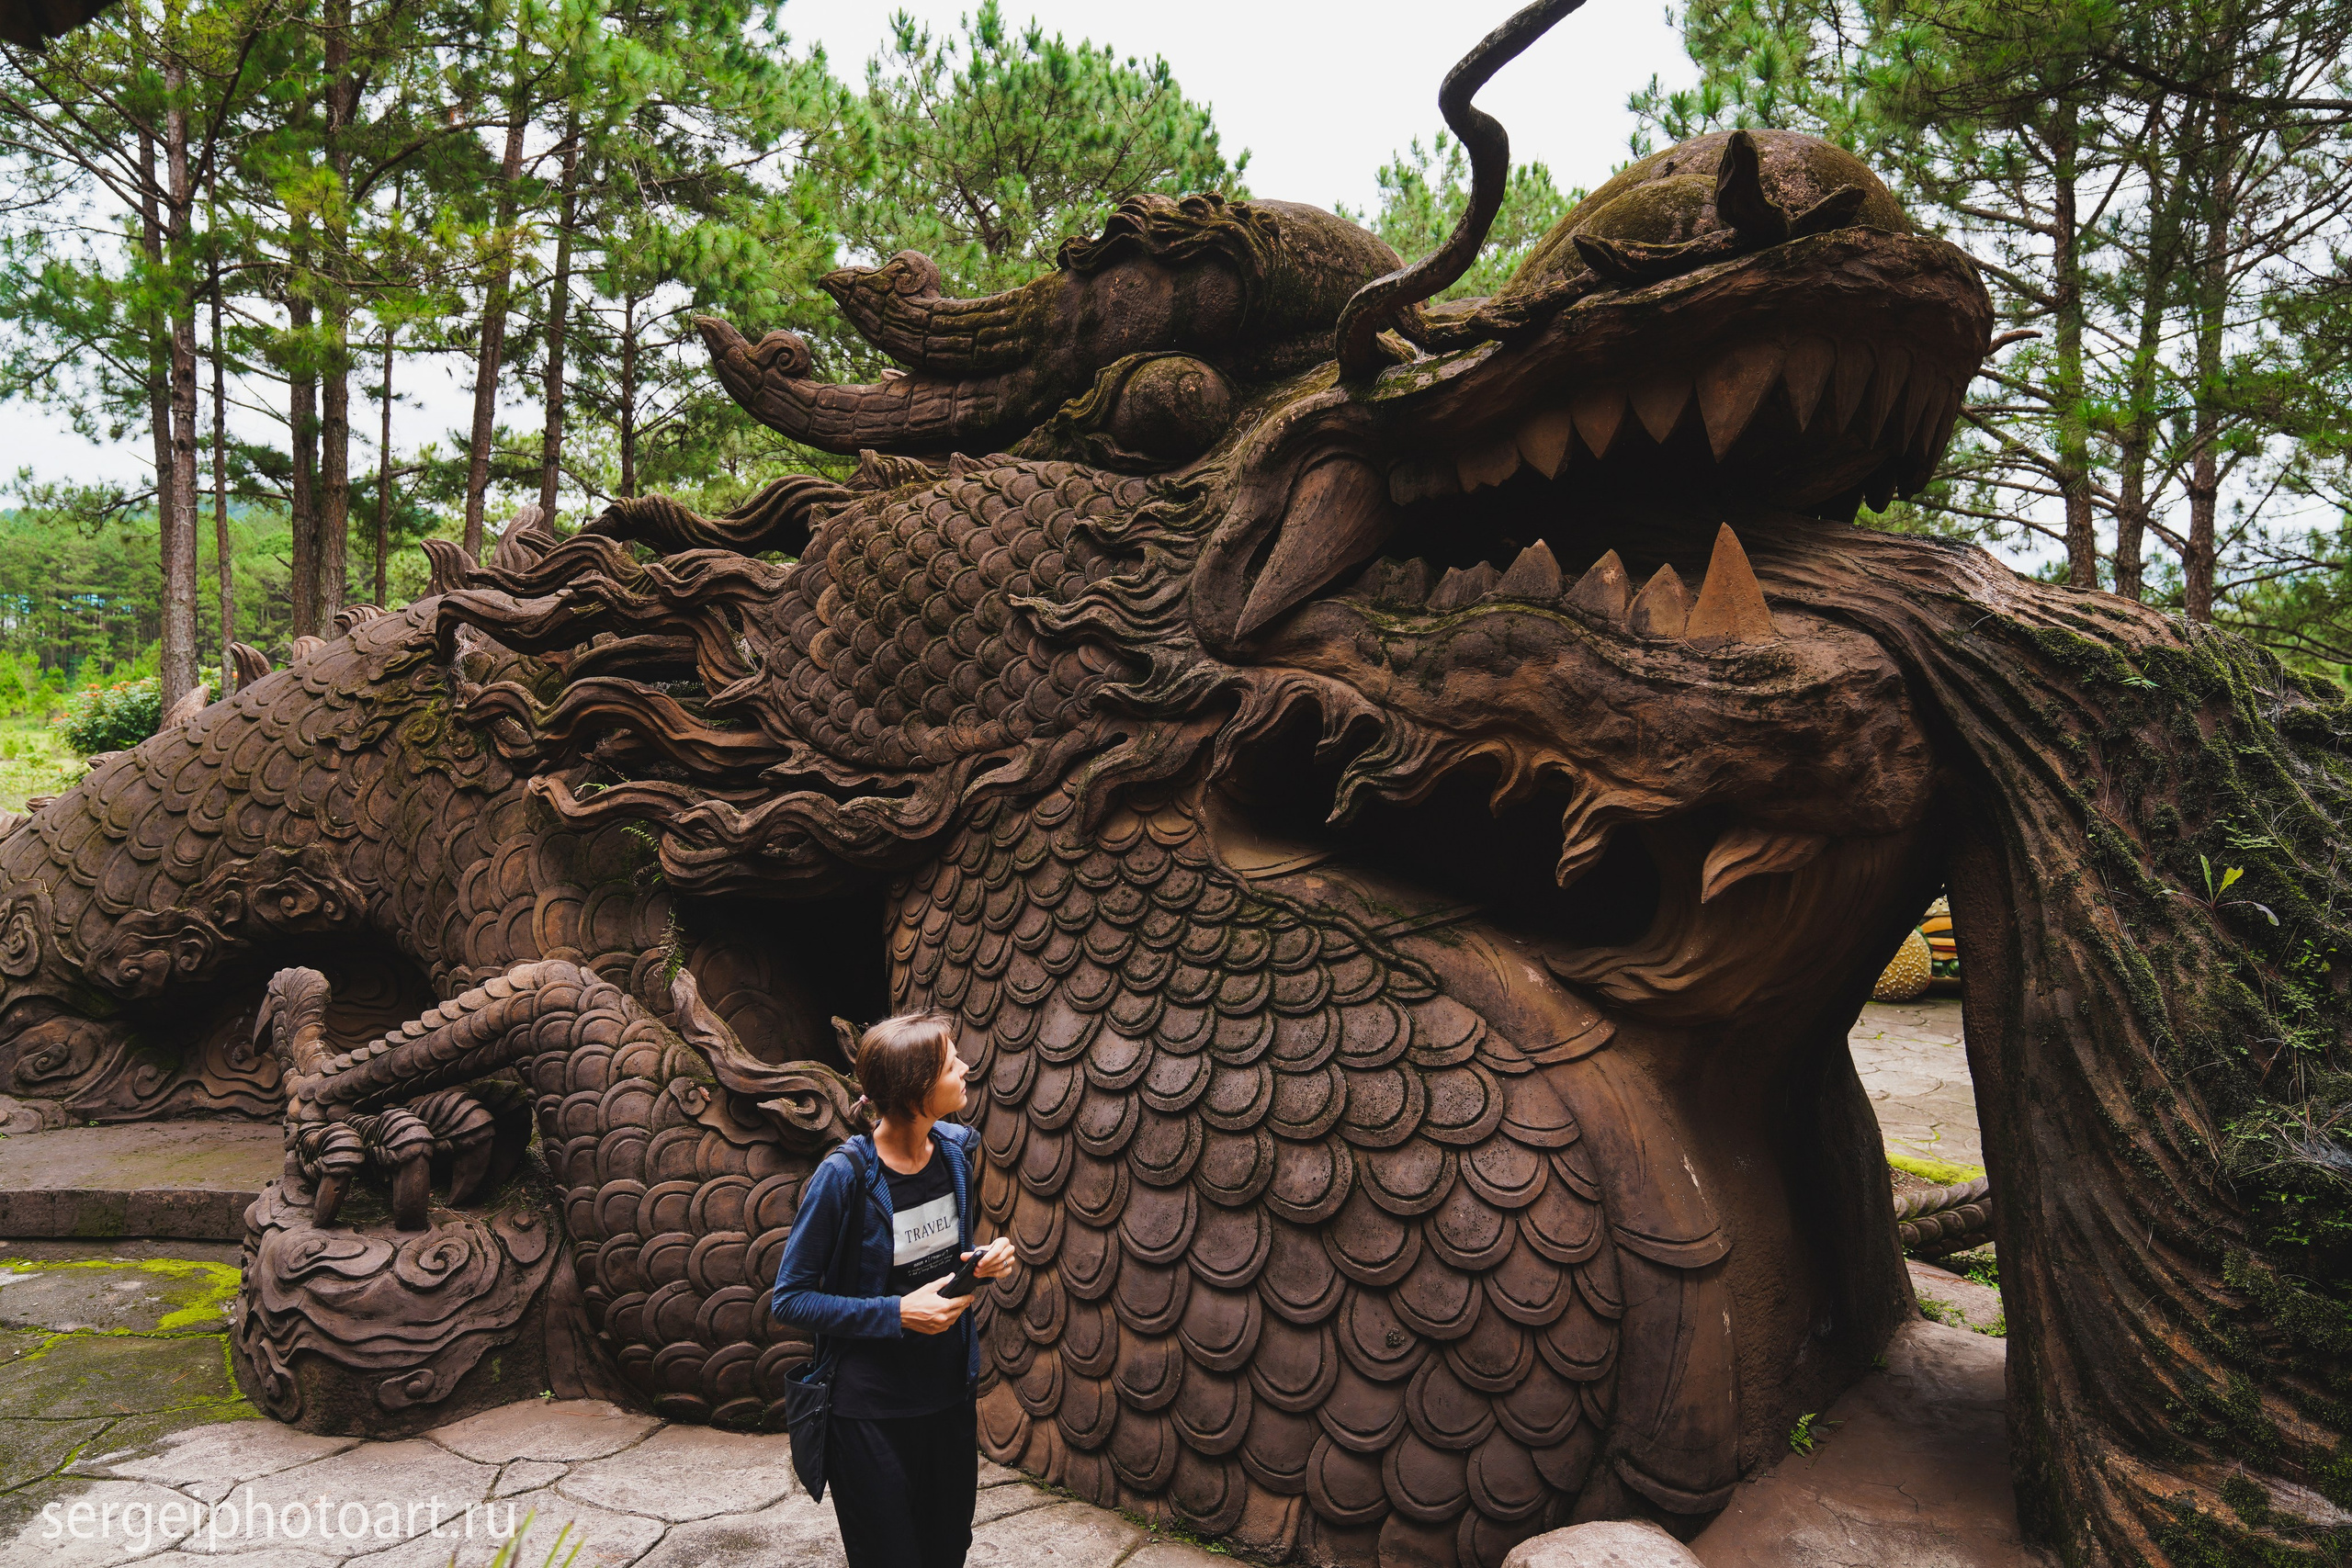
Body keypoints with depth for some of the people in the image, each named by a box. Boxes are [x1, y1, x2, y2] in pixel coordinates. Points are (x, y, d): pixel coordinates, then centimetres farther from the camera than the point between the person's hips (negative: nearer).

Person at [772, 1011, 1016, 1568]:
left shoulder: (956, 1148, -2)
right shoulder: (844, 1175, -21)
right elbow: (791, 1298, -14)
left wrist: (984, 1262, -8)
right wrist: (897, 1314, -23)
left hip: (950, 1396, 6)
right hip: (872, 1412, -6)